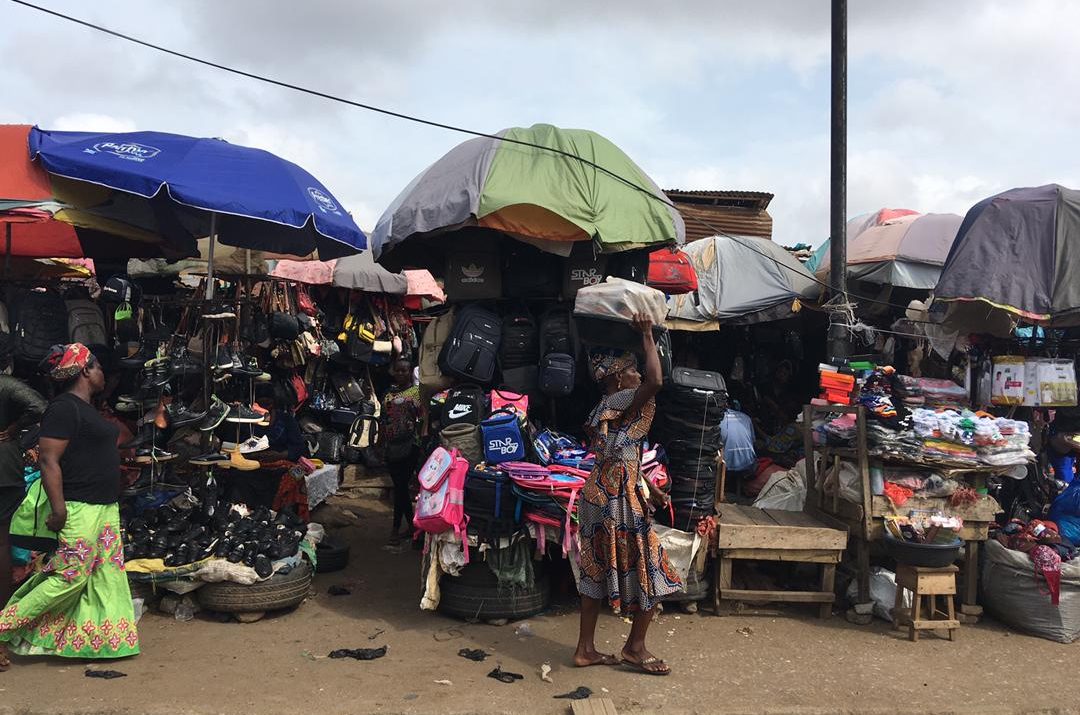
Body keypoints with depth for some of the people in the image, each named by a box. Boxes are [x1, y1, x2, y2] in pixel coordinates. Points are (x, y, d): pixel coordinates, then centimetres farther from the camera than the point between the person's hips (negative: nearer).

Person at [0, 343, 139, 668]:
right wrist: (58, 510, -24)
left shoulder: (87, 409, 16)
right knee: (70, 576, -8)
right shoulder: (64, 408, -14)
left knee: (108, 576, 10)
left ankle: (111, 640, 17)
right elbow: (48, 460, -19)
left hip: (106, 508, 10)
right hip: (80, 509, -10)